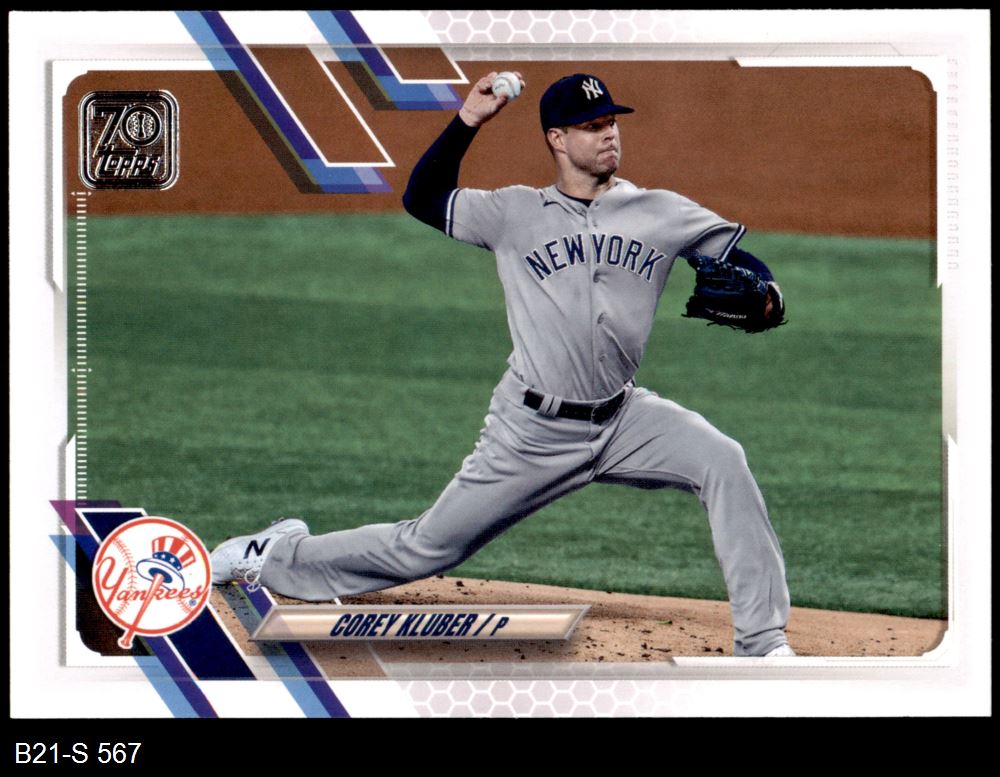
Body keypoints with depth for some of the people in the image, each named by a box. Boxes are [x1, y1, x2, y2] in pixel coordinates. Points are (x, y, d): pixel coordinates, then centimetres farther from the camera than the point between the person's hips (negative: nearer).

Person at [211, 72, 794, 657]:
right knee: (430, 548, 4)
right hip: (533, 432, -2)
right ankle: (274, 556, 26)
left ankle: (761, 641, -18)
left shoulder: (661, 213, 2)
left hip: (621, 418, 2)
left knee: (722, 461, -23)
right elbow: (422, 198, 4)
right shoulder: (515, 213, 0)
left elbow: (738, 257, 4)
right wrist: (470, 119, -6)